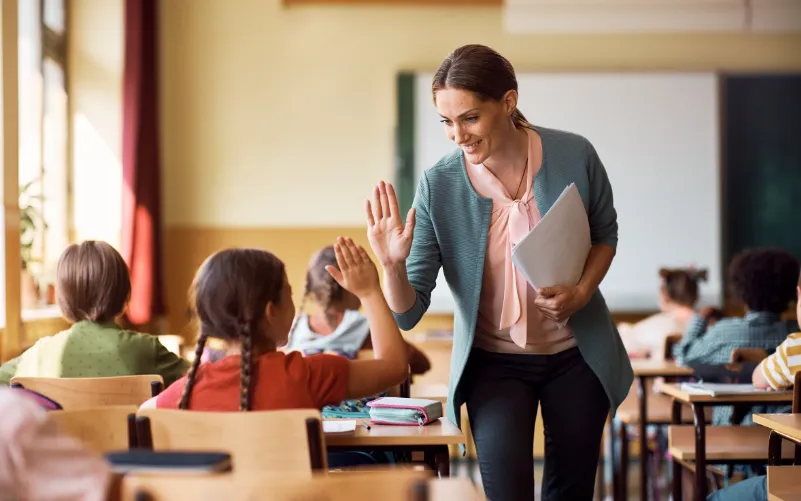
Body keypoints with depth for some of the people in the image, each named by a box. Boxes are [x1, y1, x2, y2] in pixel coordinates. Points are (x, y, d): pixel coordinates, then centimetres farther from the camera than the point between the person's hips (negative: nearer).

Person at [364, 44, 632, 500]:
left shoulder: (574, 156, -15)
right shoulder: (439, 186, -17)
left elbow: (606, 233, 6)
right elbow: (409, 313, -14)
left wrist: (582, 291, -12)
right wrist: (393, 267, -35)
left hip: (577, 356, 2)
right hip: (495, 362, -1)